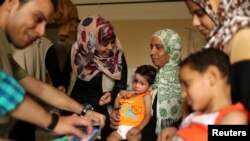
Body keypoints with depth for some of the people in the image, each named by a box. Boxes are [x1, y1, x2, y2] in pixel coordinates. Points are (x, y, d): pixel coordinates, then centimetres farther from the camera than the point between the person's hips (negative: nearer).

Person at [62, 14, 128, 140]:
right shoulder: (75, 53, -8)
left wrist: (111, 95, -24)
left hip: (102, 113, -1)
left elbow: (121, 86, -5)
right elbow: (65, 78, 7)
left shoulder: (118, 56, -12)